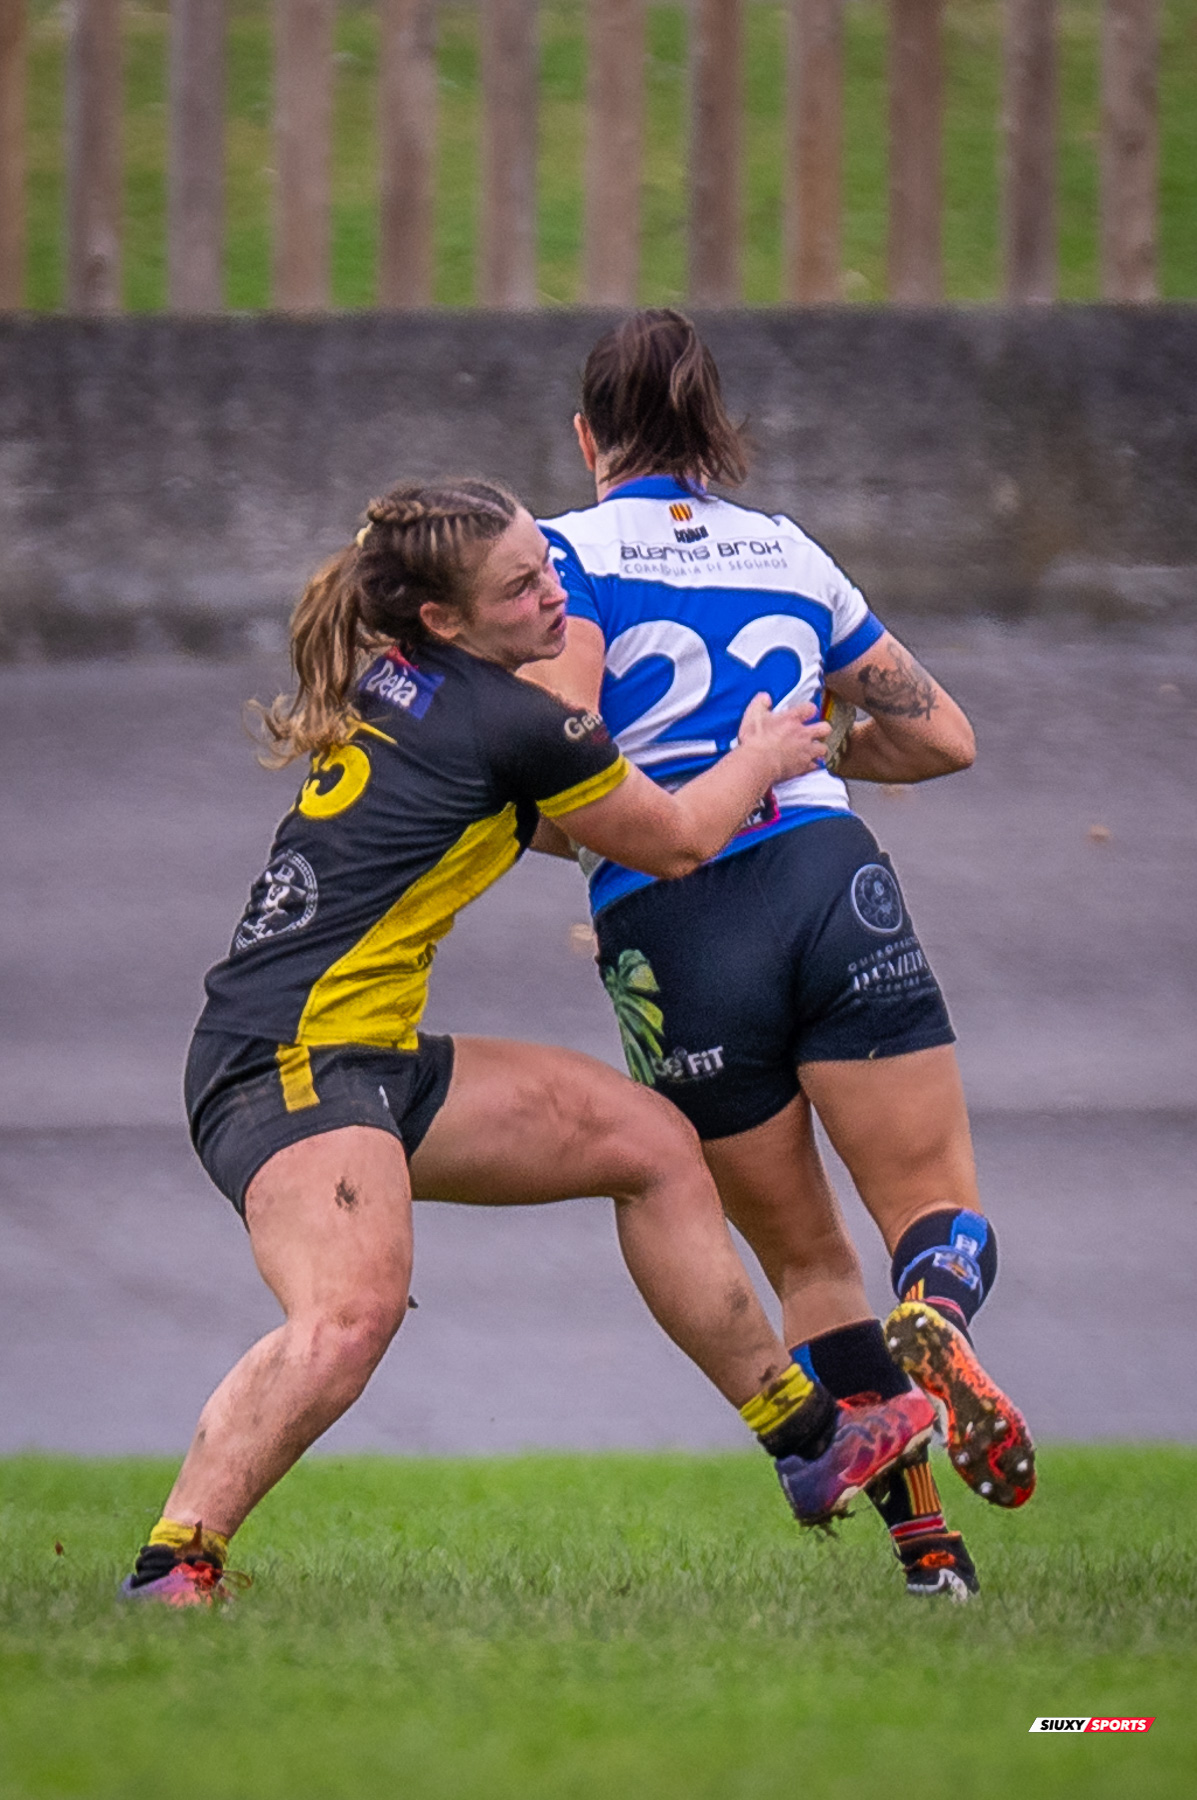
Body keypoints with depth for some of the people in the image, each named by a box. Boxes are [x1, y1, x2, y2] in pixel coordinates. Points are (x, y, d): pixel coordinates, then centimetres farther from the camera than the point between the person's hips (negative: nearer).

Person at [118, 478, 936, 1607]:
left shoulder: (384, 681, 13)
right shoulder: (514, 722, -14)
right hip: (292, 1065, -10)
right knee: (352, 1311, -36)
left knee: (649, 1143, 18)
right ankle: (168, 1578, -43)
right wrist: (760, 759, 23)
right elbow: (675, 841, 4)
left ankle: (806, 1442, 28)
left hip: (371, 1061, 10)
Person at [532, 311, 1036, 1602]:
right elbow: (940, 735, 25)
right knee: (937, 1211, 5)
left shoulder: (572, 552, 4)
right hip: (830, 884, 2)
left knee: (807, 1259, 13)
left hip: (667, 930, -2)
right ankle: (935, 1316, -32)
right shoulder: (788, 552, 18)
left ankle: (921, 1539, 2)